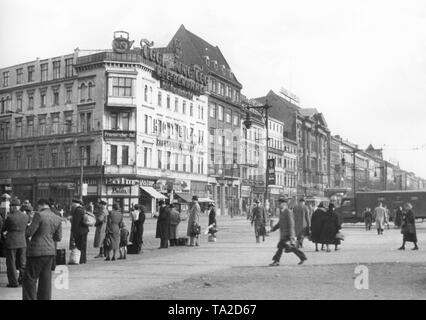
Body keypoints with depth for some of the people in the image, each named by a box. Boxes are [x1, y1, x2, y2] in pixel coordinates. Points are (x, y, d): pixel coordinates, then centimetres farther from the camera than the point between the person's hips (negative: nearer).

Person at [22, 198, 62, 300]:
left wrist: (26, 232, 10)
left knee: (29, 279, 3)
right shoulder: (57, 218, 8)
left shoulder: (39, 215, -12)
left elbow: (29, 232, -12)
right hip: (50, 251, 7)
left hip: (37, 251, -7)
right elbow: (58, 237, 9)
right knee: (45, 279, 12)